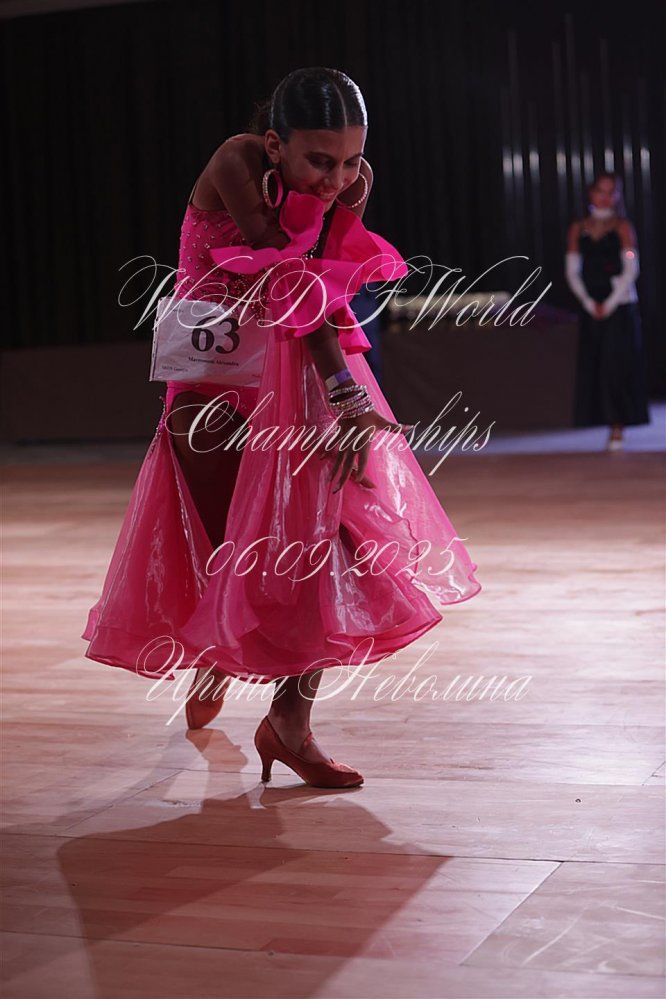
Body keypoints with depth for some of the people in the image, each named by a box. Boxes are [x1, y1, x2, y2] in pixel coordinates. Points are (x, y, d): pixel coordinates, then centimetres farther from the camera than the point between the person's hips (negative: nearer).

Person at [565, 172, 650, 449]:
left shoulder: (622, 227, 0)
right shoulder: (578, 229, 9)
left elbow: (631, 270, -5)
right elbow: (572, 271, 7)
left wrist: (610, 304, -10)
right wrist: (589, 303, -5)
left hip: (619, 305, -3)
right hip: (590, 307, 3)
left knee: (617, 364, -8)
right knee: (592, 364, 0)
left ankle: (618, 426, -5)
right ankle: (608, 421, 5)